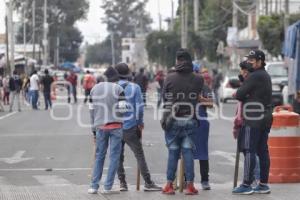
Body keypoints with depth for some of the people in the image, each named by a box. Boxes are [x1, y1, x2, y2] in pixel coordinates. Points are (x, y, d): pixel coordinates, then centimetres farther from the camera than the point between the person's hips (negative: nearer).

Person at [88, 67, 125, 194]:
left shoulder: (95, 89, 9)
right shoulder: (118, 89, -4)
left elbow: (92, 110, 11)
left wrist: (94, 129, 16)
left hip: (100, 126, 4)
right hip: (115, 126, -4)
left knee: (99, 156, 11)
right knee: (114, 156, 2)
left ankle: (94, 186, 6)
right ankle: (108, 187, -2)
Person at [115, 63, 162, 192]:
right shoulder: (135, 88, -4)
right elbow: (139, 106, -6)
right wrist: (140, 123, 7)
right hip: (130, 127, -2)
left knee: (118, 156, 11)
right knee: (140, 155, 1)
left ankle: (122, 183, 9)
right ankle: (148, 183, -2)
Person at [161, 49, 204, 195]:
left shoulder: (170, 78, -7)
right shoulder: (197, 80, -4)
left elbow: (165, 98, 2)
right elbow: (198, 97, 5)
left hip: (173, 121, -1)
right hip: (190, 121, 1)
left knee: (173, 153, 6)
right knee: (188, 152, 4)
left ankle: (169, 185, 8)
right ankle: (190, 185, 3)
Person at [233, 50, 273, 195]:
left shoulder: (254, 76, -13)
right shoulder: (266, 76, 18)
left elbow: (239, 95, -14)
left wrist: (243, 96, 7)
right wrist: (247, 97, 3)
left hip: (253, 120, -9)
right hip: (265, 118, 9)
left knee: (249, 151, -7)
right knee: (262, 151, 10)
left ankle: (246, 185, -8)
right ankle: (263, 184, 12)